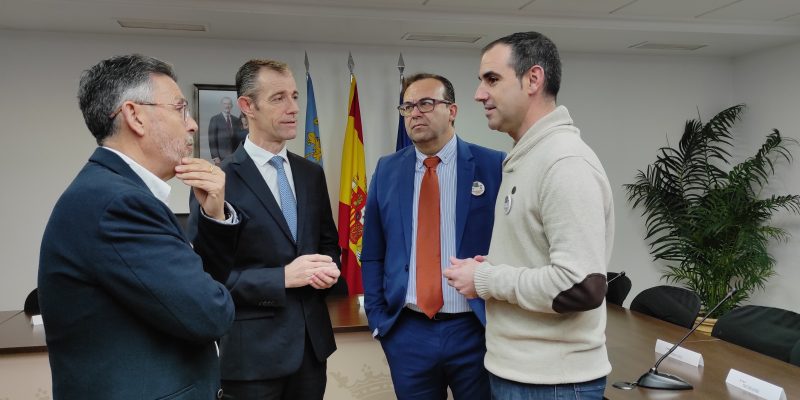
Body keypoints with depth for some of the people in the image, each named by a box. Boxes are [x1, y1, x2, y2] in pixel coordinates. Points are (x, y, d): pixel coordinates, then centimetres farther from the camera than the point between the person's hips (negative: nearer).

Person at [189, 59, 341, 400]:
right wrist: (282, 277, -20)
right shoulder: (218, 181, -12)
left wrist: (329, 268, -5)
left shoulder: (311, 174, 7)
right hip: (253, 349, -5)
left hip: (312, 339, 6)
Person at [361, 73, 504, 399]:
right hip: (406, 332, 3)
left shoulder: (493, 166, -5)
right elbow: (373, 254, 8)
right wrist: (377, 317, 3)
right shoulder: (387, 170, 4)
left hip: (476, 330, -2)